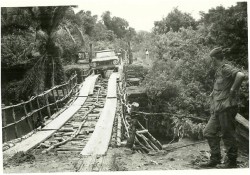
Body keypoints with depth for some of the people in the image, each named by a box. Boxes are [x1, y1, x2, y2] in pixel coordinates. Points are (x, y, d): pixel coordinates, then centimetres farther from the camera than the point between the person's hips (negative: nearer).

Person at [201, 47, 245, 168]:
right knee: (209, 132, 10)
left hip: (227, 108, -10)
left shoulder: (226, 69, -13)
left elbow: (241, 75, -30)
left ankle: (232, 162, 11)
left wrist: (233, 90, -22)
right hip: (218, 109, 10)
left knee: (227, 135, -1)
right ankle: (215, 160, 17)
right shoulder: (219, 71, 17)